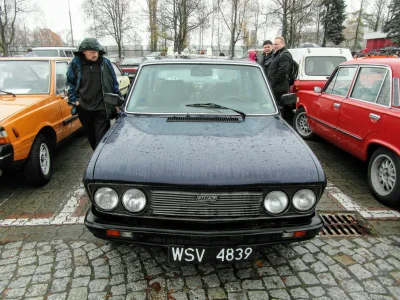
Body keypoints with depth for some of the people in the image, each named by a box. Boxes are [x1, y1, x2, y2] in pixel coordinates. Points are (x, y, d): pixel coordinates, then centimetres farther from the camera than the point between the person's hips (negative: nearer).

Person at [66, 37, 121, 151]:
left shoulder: (105, 63, -1)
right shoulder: (75, 63, 0)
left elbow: (114, 83, 6)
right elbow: (71, 84, 12)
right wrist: (73, 100, 2)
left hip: (102, 108, -2)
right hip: (84, 108, 3)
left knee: (102, 138, -7)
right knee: (91, 137, 15)